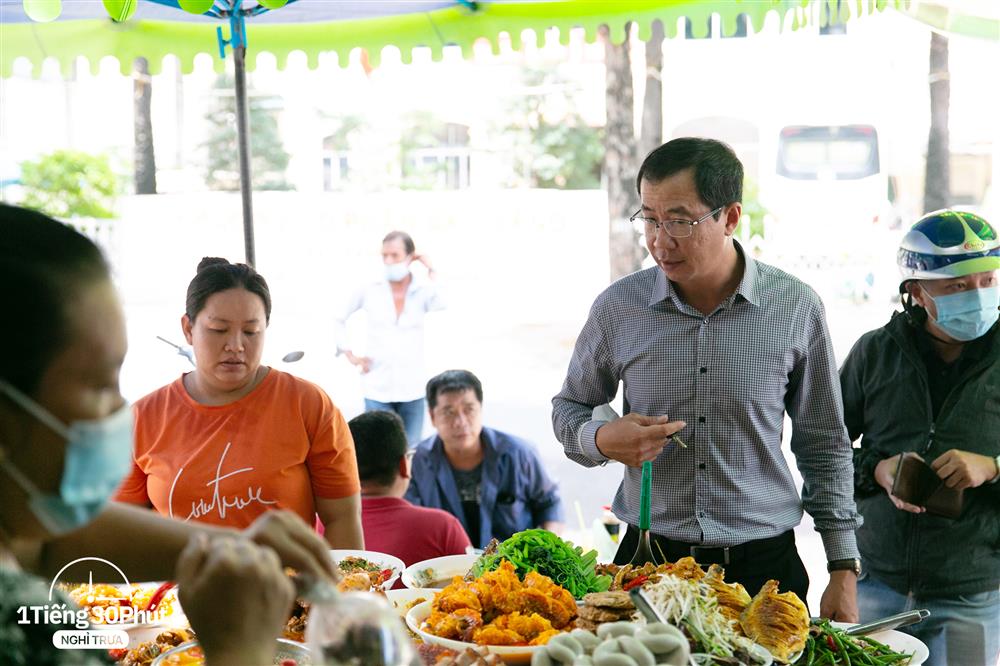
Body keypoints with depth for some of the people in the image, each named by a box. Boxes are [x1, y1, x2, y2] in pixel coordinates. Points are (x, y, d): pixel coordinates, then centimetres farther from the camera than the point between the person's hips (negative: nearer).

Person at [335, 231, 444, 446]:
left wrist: (432, 273, -15)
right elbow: (339, 320, 13)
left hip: (412, 390, 0)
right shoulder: (369, 292, -1)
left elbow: (444, 309, -25)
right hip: (377, 389, 0)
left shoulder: (424, 291, -3)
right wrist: (350, 355, 4)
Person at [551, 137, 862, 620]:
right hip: (649, 558, 1)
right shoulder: (617, 307, -4)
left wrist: (843, 573, 3)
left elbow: (824, 446, 4)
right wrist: (602, 440, -12)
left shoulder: (795, 308, -4)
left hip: (764, 562, 0)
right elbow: (568, 408, 12)